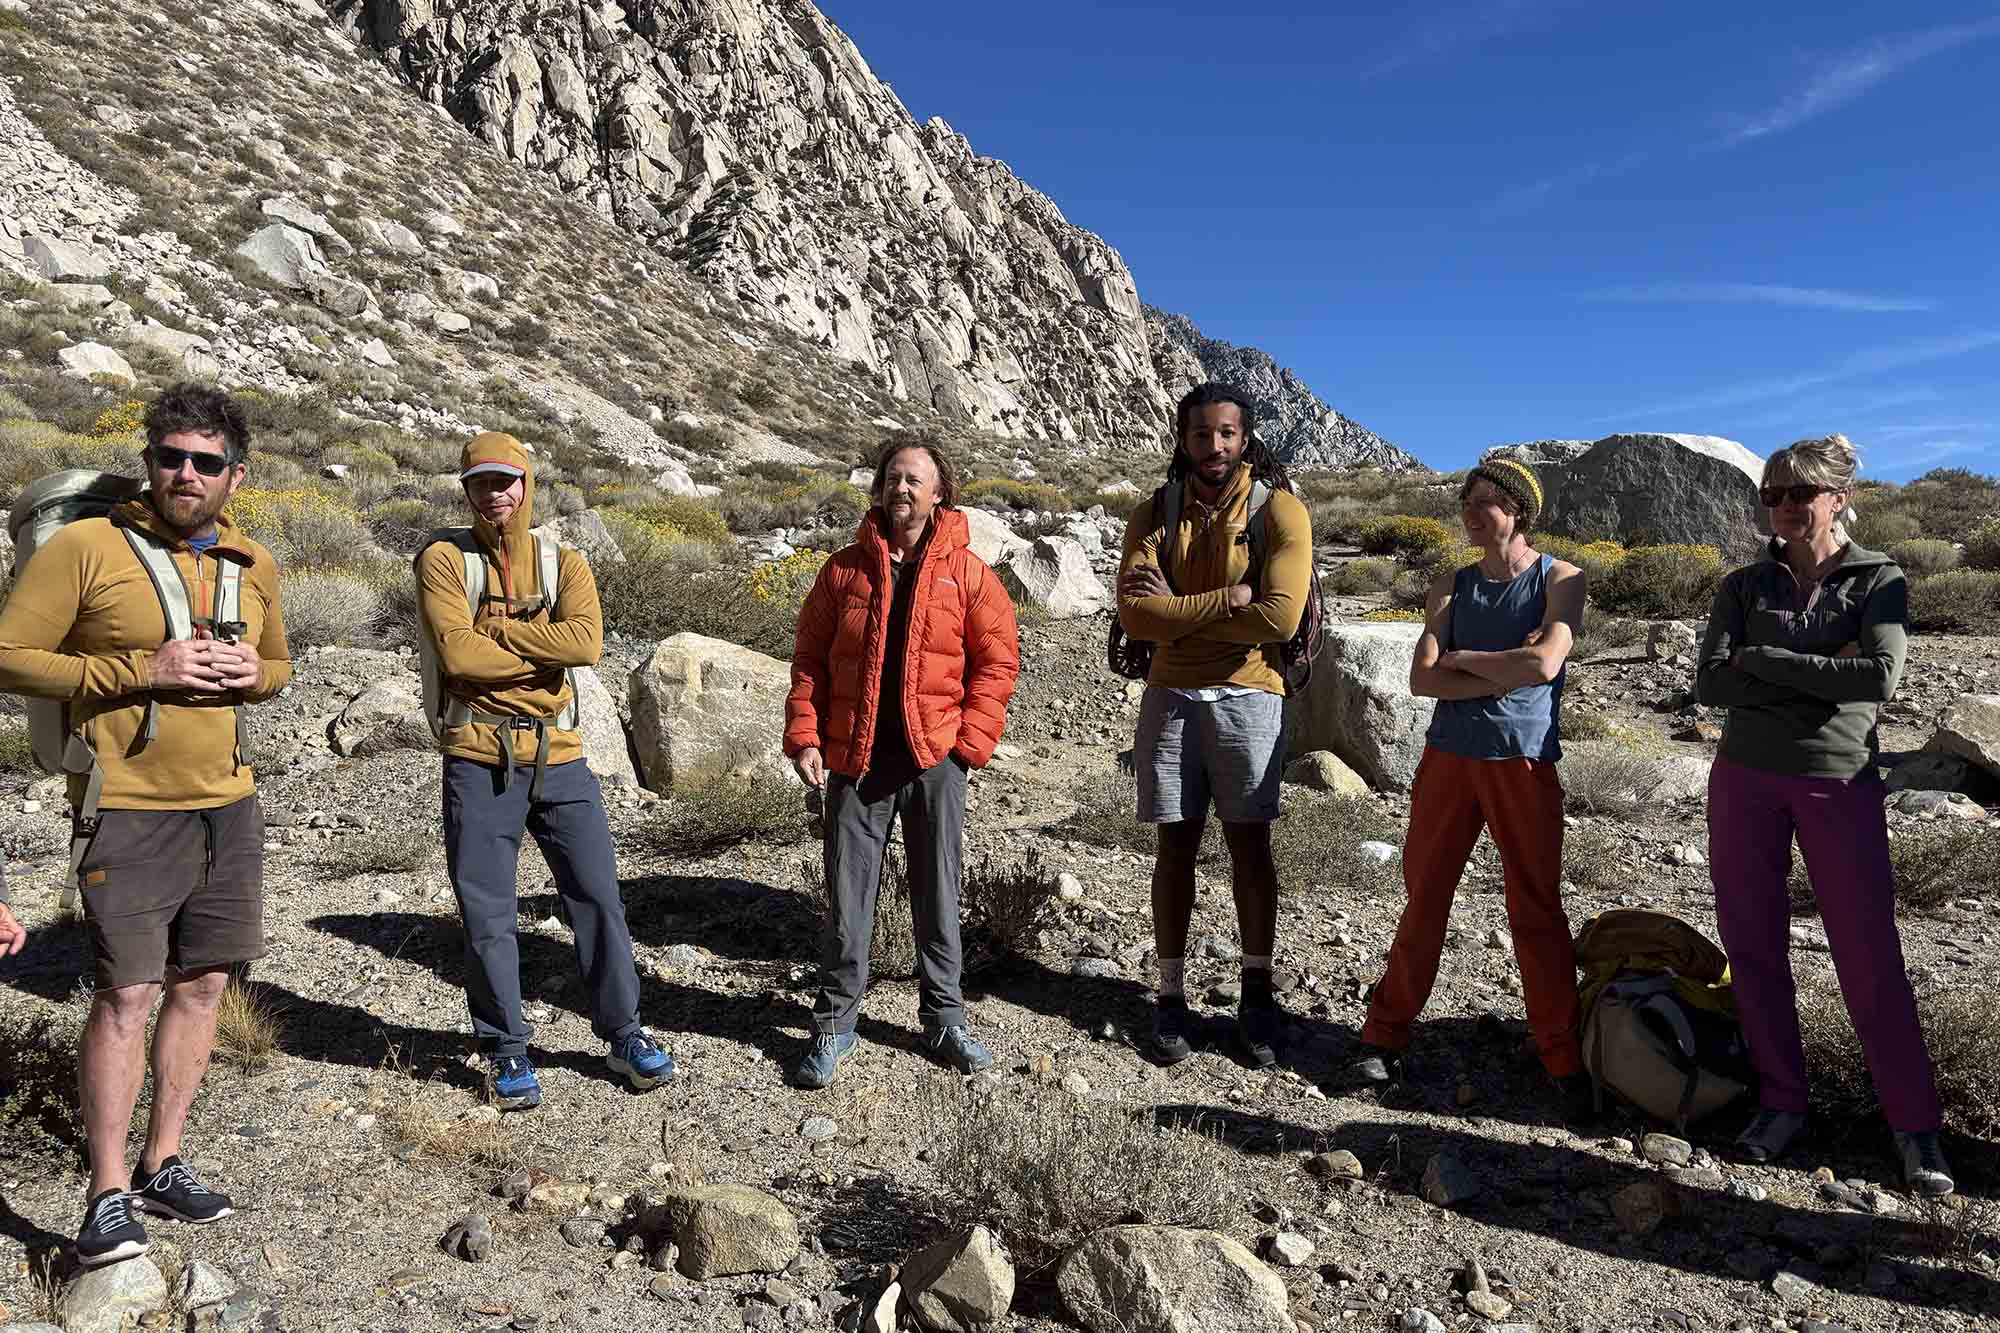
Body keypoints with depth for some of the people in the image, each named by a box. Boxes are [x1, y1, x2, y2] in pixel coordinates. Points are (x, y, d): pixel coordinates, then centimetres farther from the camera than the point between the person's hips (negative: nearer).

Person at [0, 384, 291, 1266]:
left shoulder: (252, 565, 9)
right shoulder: (86, 546, -6)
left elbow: (278, 666, 22)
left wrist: (254, 674, -2)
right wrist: (141, 671, -17)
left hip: (228, 805, 5)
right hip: (129, 808, -5)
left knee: (202, 984, 10)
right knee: (126, 993, -6)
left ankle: (162, 1166, 24)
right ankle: (107, 1195, 8)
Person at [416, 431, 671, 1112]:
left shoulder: (564, 561, 6)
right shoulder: (444, 559, 0)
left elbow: (586, 640, -13)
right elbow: (457, 652, -16)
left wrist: (493, 627, -13)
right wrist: (543, 652, -9)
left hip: (559, 756, 2)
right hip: (479, 761, -2)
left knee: (598, 896, 7)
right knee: (487, 915, 5)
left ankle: (624, 1035, 22)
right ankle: (506, 1051, 22)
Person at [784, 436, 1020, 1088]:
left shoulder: (966, 571, 1)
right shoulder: (845, 567, 5)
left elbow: (997, 660, 2)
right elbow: (809, 658, 7)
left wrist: (970, 742, -7)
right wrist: (804, 735, -4)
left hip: (934, 759, 0)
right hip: (855, 758, 1)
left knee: (937, 893, 10)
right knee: (846, 895, 5)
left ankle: (944, 1019, 24)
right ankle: (835, 1022, 20)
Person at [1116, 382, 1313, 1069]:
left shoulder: (1280, 511, -1)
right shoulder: (1154, 515, 7)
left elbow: (1279, 616, -15)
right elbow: (1134, 612, -8)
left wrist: (1178, 610, -9)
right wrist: (1227, 599, -14)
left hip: (1248, 696, -2)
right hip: (1170, 696, 2)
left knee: (1249, 846, 4)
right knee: (1176, 845, 6)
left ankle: (1257, 993, 18)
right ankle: (1172, 995, 15)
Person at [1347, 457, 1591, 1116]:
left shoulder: (1559, 579, 2)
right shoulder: (1452, 585, 10)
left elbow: (1543, 664, -16)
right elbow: (1422, 679, -2)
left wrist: (1461, 658, -5)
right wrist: (1506, 669, -11)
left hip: (1524, 763, -3)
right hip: (1449, 757, 3)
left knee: (1537, 912, 1)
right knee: (1424, 900, 7)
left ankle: (1565, 1063, 11)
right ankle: (1386, 1034, 15)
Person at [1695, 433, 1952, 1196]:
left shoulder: (1879, 580, 2)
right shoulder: (1743, 586, 6)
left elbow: (1880, 679, -15)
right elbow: (1711, 683, -7)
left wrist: (1766, 660, -12)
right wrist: (1822, 678, -12)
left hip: (1841, 785, -2)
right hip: (1745, 781, 2)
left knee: (1870, 959, -1)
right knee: (1755, 948, 5)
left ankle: (1915, 1125, 11)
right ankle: (1781, 1102, 17)